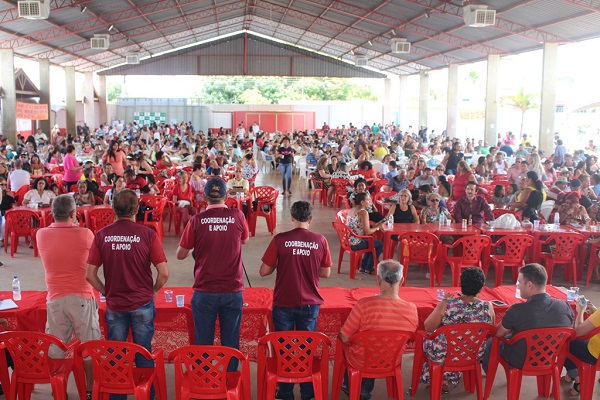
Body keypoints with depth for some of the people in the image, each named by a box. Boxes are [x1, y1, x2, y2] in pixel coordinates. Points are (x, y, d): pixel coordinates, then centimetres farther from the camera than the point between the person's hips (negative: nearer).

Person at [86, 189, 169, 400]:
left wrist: (107, 292, 10)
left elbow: (90, 275, -4)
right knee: (144, 355, 11)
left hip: (114, 305, 2)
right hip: (142, 304, -1)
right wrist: (153, 291, 5)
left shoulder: (102, 235, -6)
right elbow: (164, 274, -12)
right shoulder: (147, 234, -12)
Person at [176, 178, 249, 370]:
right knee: (230, 343, 11)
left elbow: (180, 255, 3)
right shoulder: (237, 216, -4)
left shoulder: (197, 220, -8)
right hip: (233, 290, 1)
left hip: (204, 291, -1)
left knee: (203, 342, 12)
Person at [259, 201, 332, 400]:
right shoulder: (320, 241, -6)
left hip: (283, 303, -1)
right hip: (310, 304, 1)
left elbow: (264, 271, -8)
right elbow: (326, 273, 3)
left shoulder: (280, 239, -12)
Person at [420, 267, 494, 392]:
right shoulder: (488, 307, -18)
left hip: (444, 354, -2)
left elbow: (428, 327, -10)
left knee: (426, 339, 29)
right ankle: (451, 380, 41)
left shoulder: (447, 304, -24)